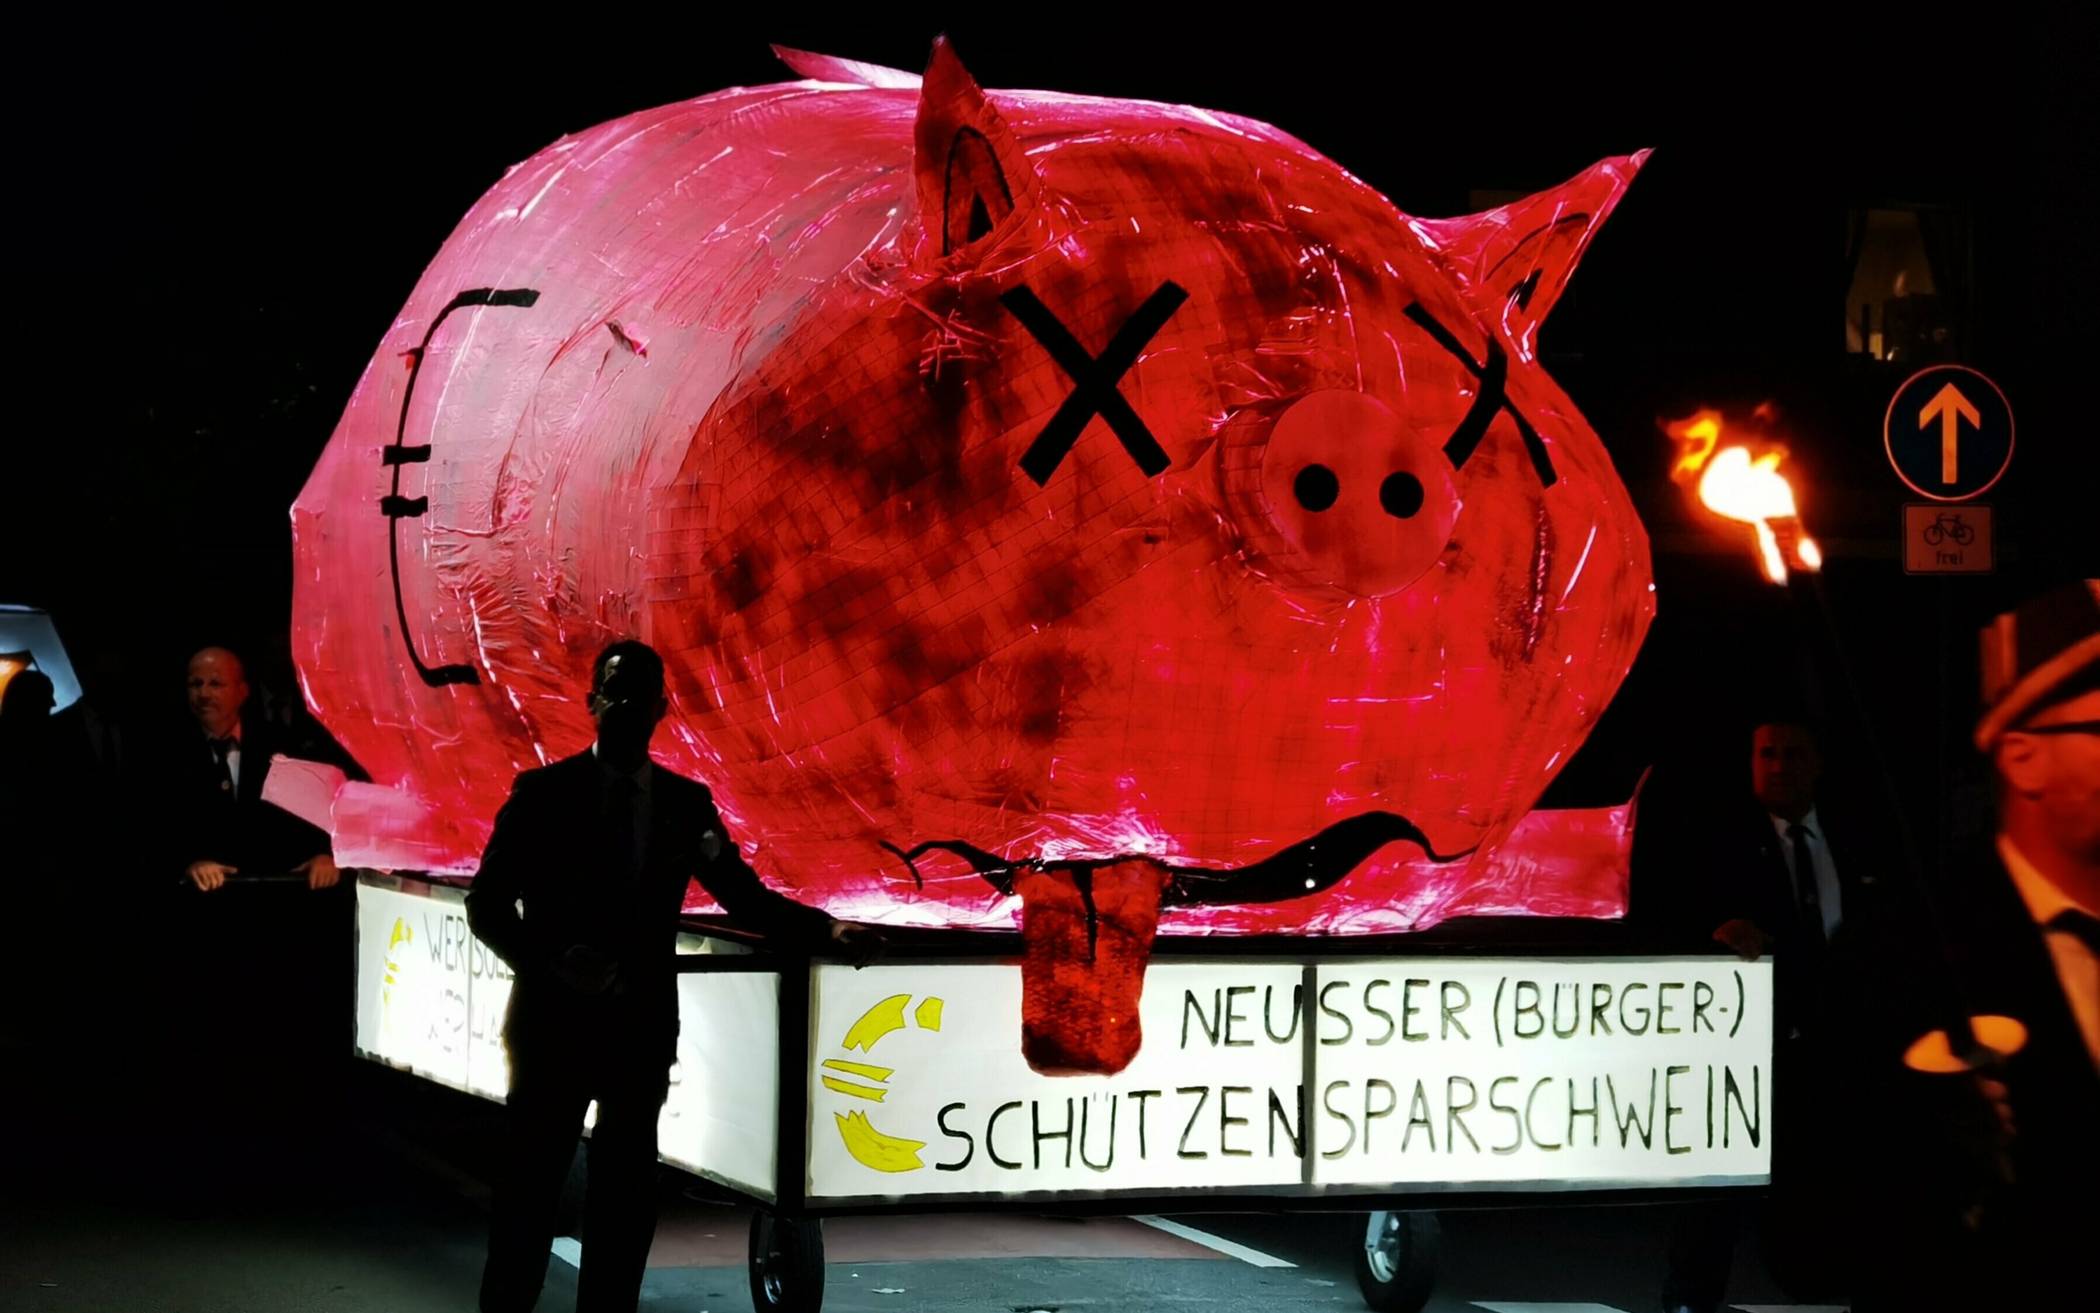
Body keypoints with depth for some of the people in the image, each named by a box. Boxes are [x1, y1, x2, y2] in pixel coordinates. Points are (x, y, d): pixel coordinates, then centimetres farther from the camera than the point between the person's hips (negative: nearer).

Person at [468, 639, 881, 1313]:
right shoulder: (543, 792, -3)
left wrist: (828, 930, -13)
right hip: (553, 1022, -2)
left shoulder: (687, 803, 5)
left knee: (626, 1194, 7)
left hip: (641, 1025, 3)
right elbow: (488, 902, -4)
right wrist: (548, 960, -20)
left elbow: (746, 897, 3)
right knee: (531, 1187, 2)